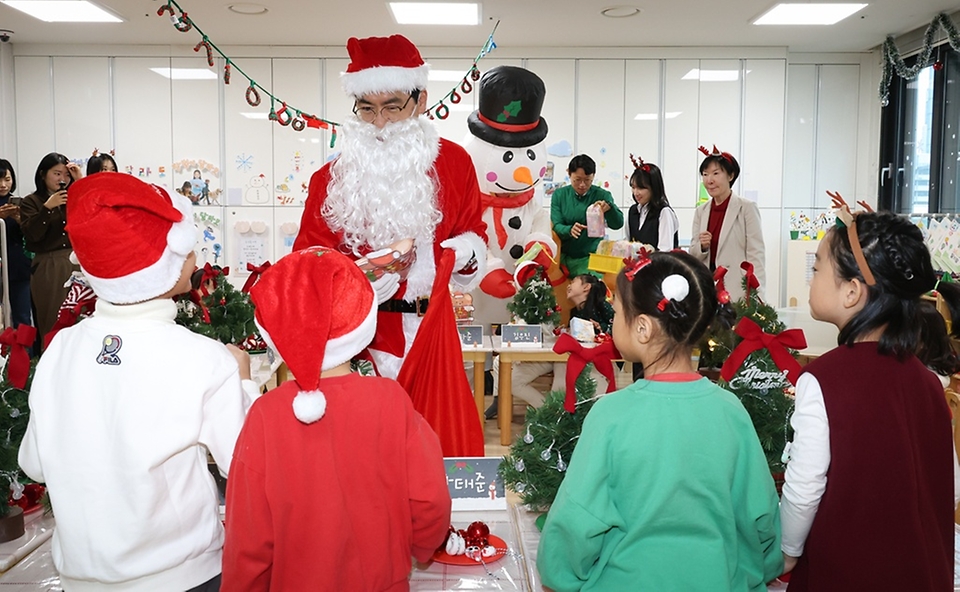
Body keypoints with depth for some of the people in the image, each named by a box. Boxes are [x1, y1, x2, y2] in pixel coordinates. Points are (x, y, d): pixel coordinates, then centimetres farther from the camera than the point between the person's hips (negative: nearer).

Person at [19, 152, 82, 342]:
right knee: (52, 325, 2)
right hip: (48, 268, -2)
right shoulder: (31, 202, 4)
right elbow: (31, 235, -9)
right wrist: (48, 207, -16)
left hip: (77, 264, 2)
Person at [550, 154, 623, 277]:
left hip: (590, 258, -1)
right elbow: (556, 226, -6)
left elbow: (617, 224, -12)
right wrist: (569, 230, -30)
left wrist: (609, 208, -34)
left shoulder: (601, 195, -1)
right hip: (563, 257, 1)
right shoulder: (559, 195, 2)